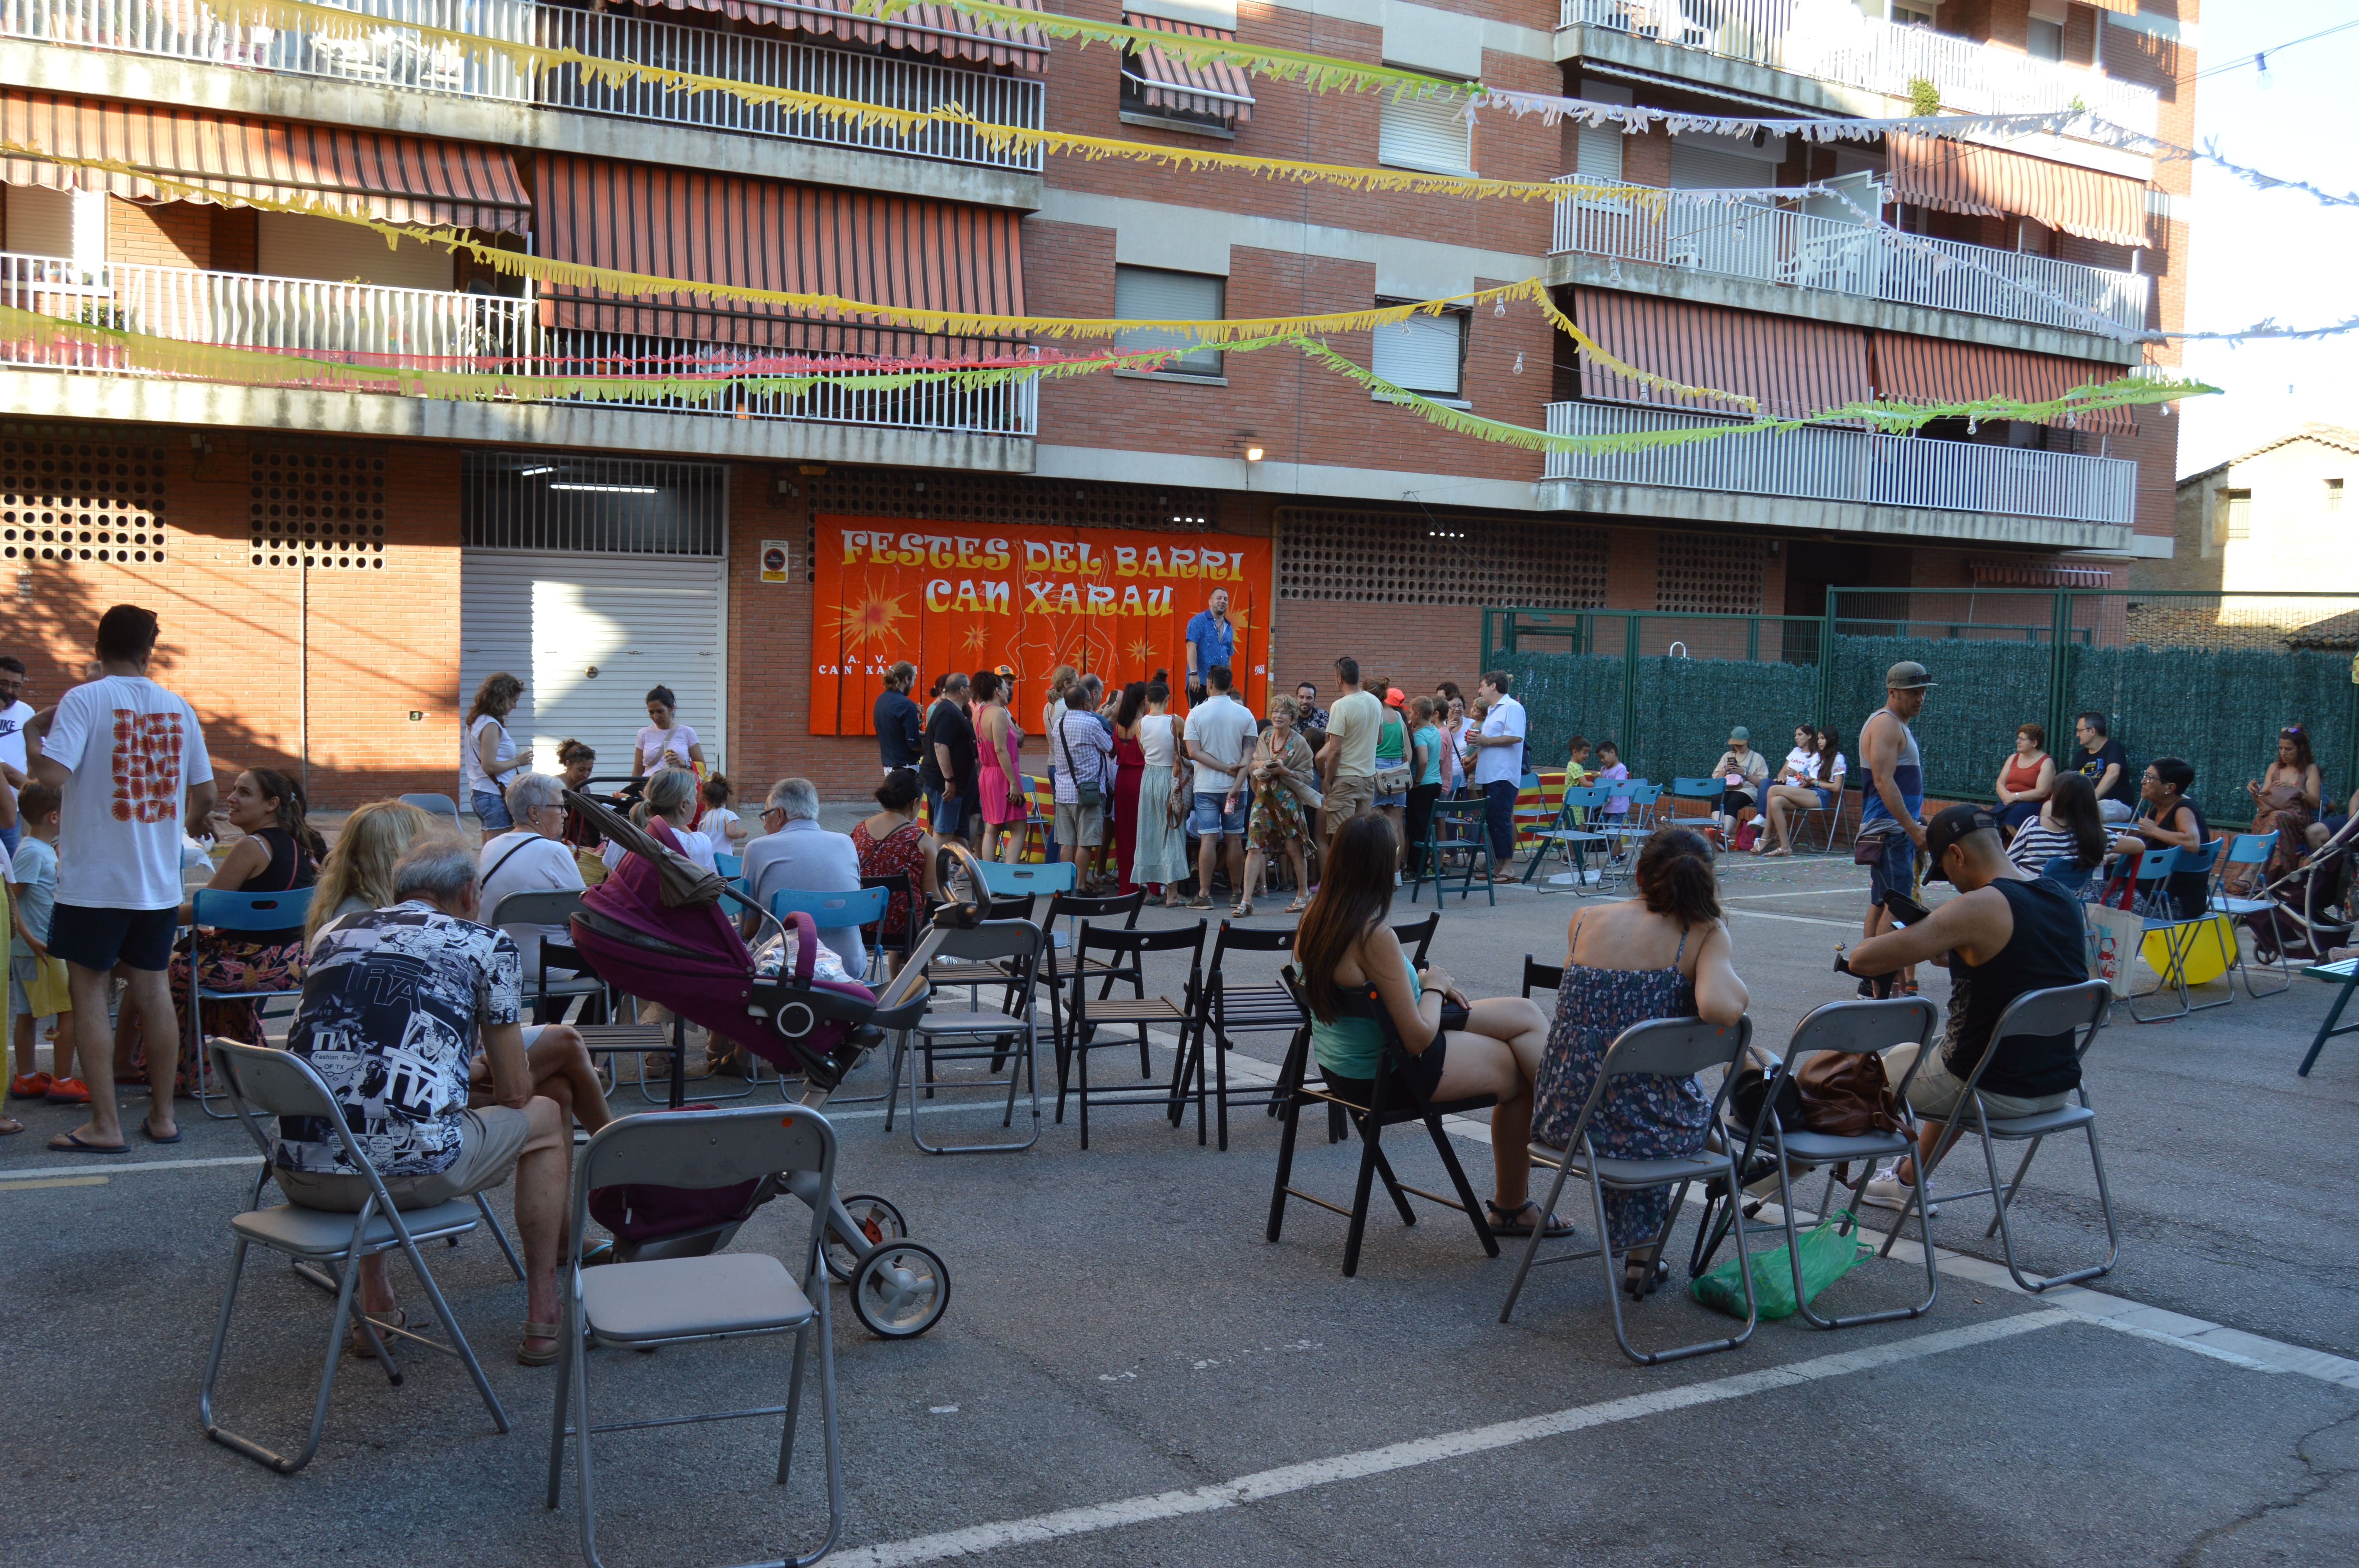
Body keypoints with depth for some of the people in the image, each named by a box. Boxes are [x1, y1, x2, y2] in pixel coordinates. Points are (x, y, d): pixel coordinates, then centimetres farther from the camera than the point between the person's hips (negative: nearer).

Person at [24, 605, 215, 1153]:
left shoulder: (84, 700, -8)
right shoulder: (178, 707, 5)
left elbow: (50, 773, -20)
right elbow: (205, 797, 10)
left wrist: (33, 732, -1)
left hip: (94, 879, -4)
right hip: (158, 881, 4)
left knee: (89, 990, 4)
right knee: (153, 987, 13)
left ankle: (105, 1125, 3)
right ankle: (163, 1116, 18)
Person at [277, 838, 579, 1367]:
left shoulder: (333, 933, 20)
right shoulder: (486, 944, 7)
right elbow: (513, 1092, 11)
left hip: (298, 1178, 5)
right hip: (409, 1173, -5)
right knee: (546, 1119, 23)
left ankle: (376, 1309, 37)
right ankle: (544, 1318, 24)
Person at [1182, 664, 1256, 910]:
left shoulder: (1196, 713, -3)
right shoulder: (1245, 714, 0)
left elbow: (1194, 753, -10)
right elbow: (1250, 755, -7)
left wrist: (1226, 768, -10)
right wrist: (1236, 784, -12)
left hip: (1206, 786, -1)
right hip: (1235, 787, 1)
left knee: (1208, 839, -2)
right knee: (1234, 839, 8)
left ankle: (1204, 894, -4)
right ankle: (1237, 892, 15)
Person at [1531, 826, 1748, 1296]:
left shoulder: (1585, 921, 7)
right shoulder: (1705, 934, -5)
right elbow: (1720, 1008, -26)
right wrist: (1724, 944, -4)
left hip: (1565, 1115, 3)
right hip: (1655, 1125, -3)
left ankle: (1635, 1253, 54)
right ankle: (1641, 1249, 41)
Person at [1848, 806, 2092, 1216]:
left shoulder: (1979, 908, -22)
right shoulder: (2067, 901, 2)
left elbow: (1863, 960, -23)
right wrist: (1956, 957, 19)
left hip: (1996, 1092, -8)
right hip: (2057, 1086, 8)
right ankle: (1907, 1180, 48)